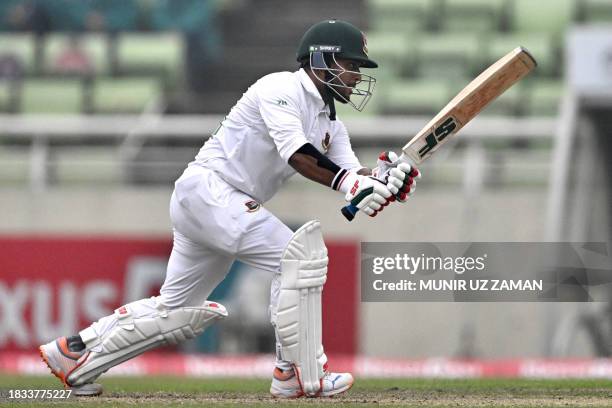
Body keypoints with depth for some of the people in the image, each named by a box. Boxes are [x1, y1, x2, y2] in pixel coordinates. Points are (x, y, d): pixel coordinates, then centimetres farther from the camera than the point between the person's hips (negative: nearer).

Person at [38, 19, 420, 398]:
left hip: (234, 208, 10)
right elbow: (297, 153, -27)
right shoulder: (281, 89, -12)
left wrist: (382, 179, -20)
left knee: (175, 312, 13)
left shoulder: (331, 125, 14)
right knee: (299, 255, -19)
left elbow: (353, 176, 1)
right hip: (207, 187, -10)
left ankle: (73, 353, 22)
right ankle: (298, 374, -16)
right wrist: (348, 182, -37)